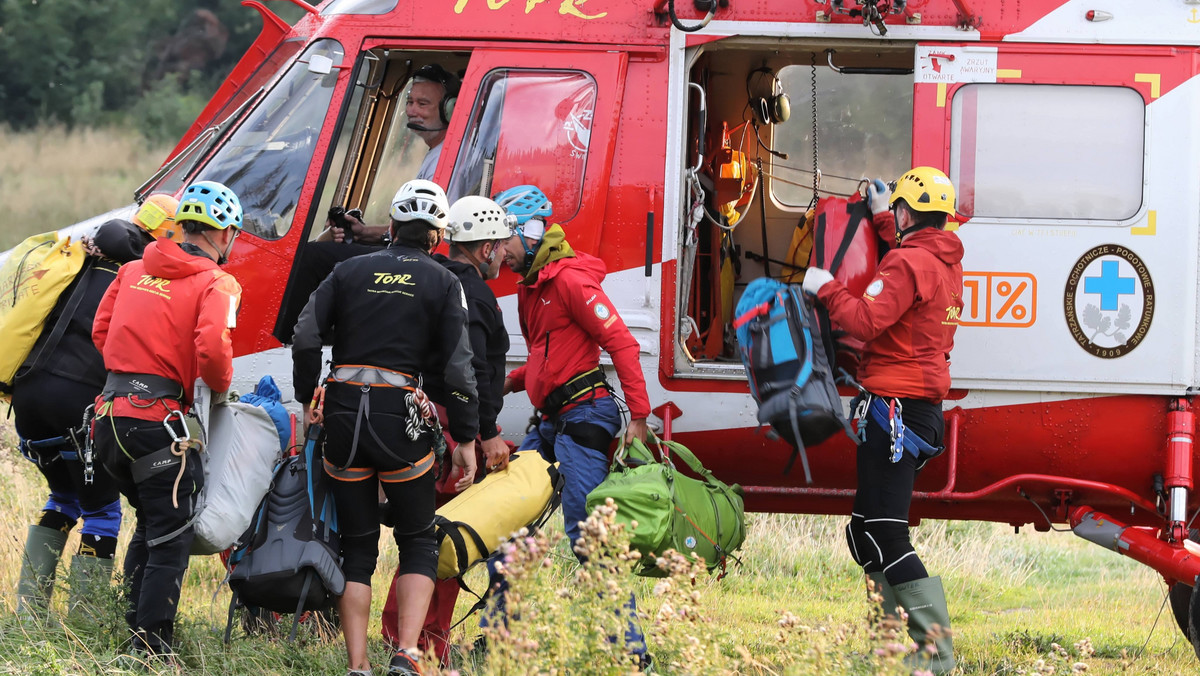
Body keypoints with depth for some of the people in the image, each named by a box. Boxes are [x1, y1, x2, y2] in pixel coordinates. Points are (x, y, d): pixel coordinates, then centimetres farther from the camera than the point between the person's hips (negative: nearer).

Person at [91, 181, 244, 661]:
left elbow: (101, 330, 17)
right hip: (158, 419, -7)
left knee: (151, 524, 24)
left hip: (111, 416, 7)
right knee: (171, 539, 0)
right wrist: (221, 386, 0)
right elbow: (212, 348, -19)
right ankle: (153, 649, -2)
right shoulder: (216, 284, -4)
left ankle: (137, 627, 26)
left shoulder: (135, 271, 16)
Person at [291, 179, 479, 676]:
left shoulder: (350, 271, 9)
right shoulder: (443, 284, 3)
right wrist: (466, 438, 4)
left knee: (357, 547, 10)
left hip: (343, 414, 2)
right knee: (418, 542, 10)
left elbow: (306, 338, 1)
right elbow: (457, 367, -2)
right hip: (402, 419, -2)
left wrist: (308, 399, 14)